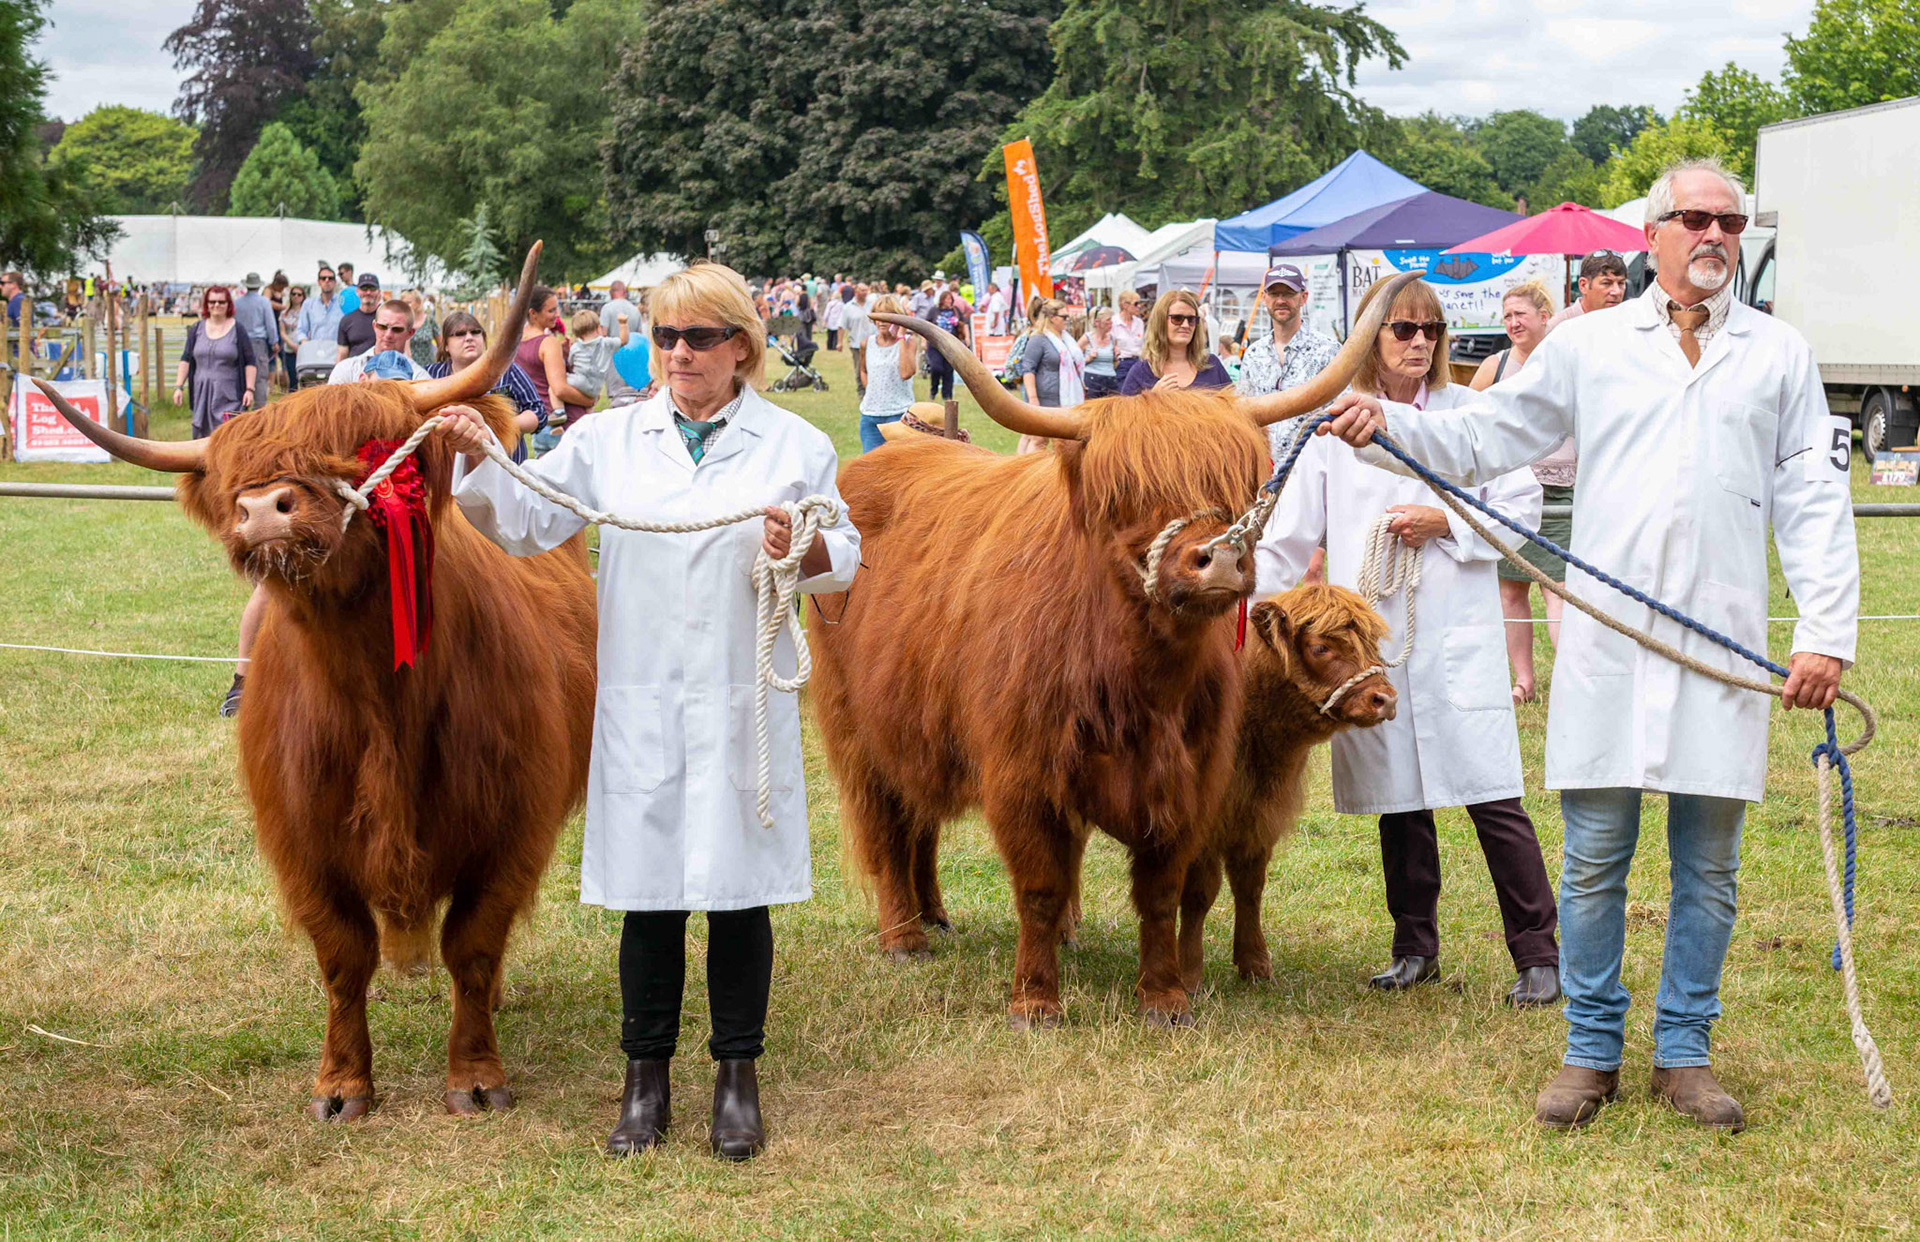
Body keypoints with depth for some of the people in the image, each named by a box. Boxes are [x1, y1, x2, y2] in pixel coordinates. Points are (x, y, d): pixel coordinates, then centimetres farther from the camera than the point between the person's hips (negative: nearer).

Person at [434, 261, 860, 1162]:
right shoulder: (608, 441, 9)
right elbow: (525, 520, 8)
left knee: (741, 892, 4)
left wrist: (805, 550, -15)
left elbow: (845, 556, 6)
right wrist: (479, 461, -10)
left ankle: (737, 1080, 17)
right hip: (641, 708, 1)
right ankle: (645, 1083, 17)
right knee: (648, 893, 5)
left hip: (746, 709, -1)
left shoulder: (795, 445, 5)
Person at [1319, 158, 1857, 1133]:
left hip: (1725, 645, 0)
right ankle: (1593, 1050, 16)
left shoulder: (1780, 356, 10)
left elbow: (1814, 502, 8)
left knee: (1707, 863, 6)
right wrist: (1390, 424, -7)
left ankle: (1684, 1051, 19)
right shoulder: (1588, 345, 10)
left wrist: (1826, 632, 0)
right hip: (1609, 641, 0)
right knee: (1593, 856, 3)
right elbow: (1484, 437, 10)